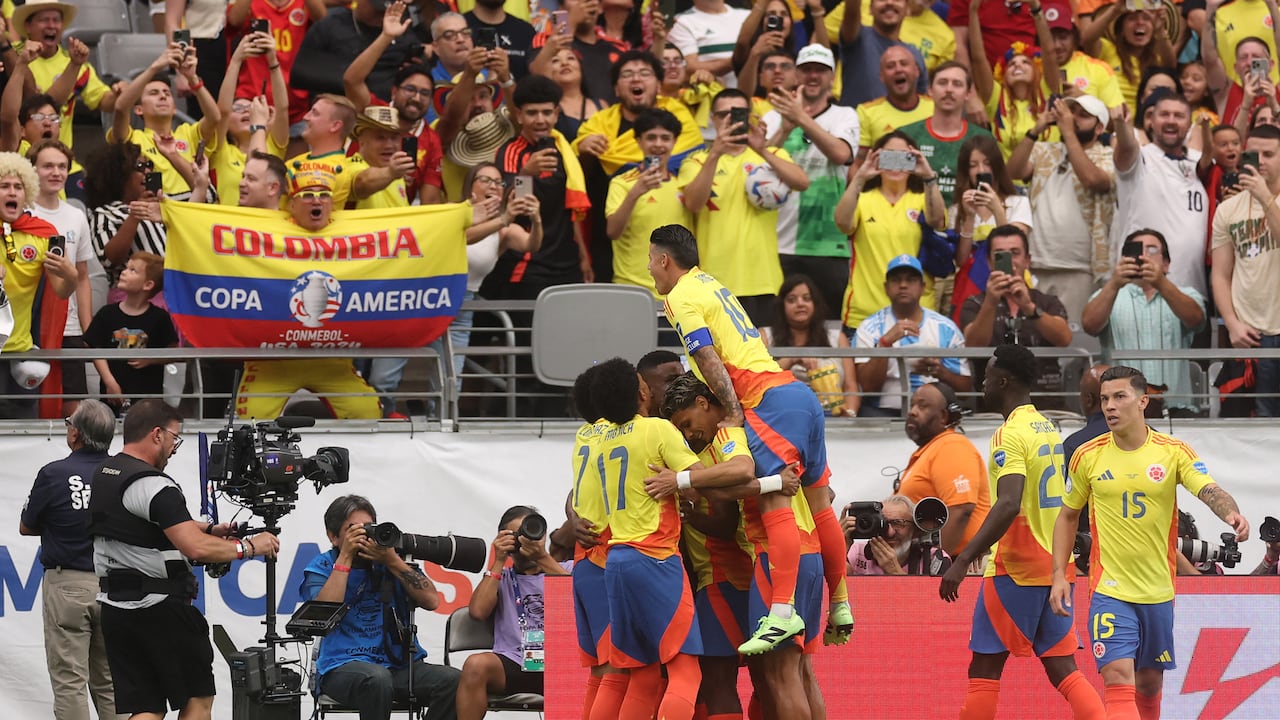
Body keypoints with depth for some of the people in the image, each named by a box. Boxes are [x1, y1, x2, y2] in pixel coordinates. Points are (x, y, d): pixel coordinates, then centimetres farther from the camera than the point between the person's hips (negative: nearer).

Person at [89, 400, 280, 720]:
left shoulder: (104, 474, 12)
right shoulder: (153, 485, -18)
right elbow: (196, 548, -24)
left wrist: (208, 530, 16)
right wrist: (248, 547, -11)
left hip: (115, 606, 8)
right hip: (160, 608, -8)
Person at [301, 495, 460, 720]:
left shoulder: (394, 559, 14)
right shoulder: (321, 567, 6)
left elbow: (431, 601, 2)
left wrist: (392, 561, -6)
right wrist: (346, 557, -10)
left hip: (400, 664, 4)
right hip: (344, 665, -4)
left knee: (454, 681, -24)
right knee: (376, 679, -39)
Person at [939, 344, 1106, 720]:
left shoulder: (1010, 435, -14)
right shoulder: (1049, 429, 13)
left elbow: (1008, 506, -26)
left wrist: (963, 561, -28)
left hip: (1016, 569, -8)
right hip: (1056, 566, 8)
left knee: (984, 669, 1)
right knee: (1063, 670, 5)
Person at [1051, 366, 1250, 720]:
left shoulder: (1173, 452, -3)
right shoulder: (1087, 457, -1)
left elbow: (1211, 491, -17)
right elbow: (1067, 516, 11)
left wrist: (1231, 513, -40)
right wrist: (1059, 575, 3)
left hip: (1158, 592, 2)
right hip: (1110, 591, -2)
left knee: (1150, 684, 13)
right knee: (1119, 679, -17)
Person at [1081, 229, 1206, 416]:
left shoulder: (1186, 296, 15)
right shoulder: (1109, 295, 16)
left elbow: (1195, 319, -9)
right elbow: (1089, 325, -7)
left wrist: (1161, 284, -27)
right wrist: (1114, 285, -24)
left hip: (1175, 408, 1)